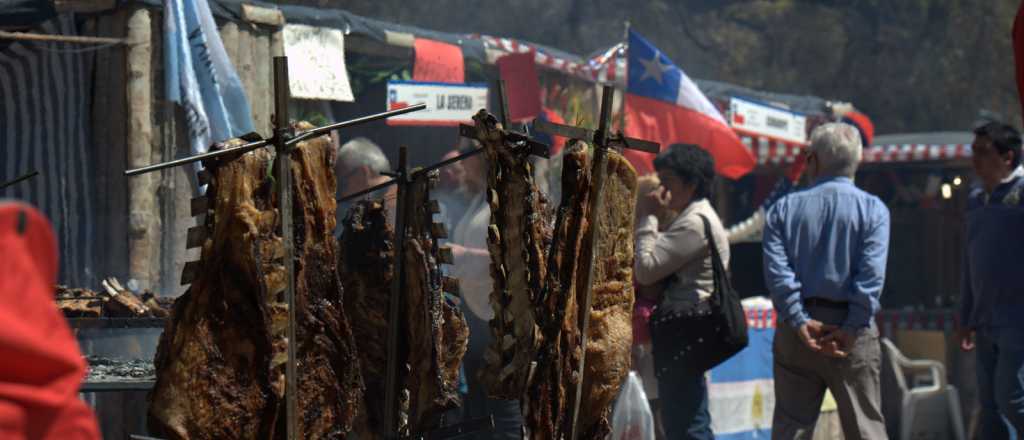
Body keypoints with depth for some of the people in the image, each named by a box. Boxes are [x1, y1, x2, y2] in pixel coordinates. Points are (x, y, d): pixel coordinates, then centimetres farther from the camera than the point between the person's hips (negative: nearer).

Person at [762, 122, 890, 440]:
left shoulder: (784, 208, 6)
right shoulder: (873, 209, 0)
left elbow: (776, 270, -7)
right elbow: (872, 274, -12)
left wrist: (800, 322, -11)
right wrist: (851, 329, -14)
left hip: (798, 330, 2)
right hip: (851, 334, -2)